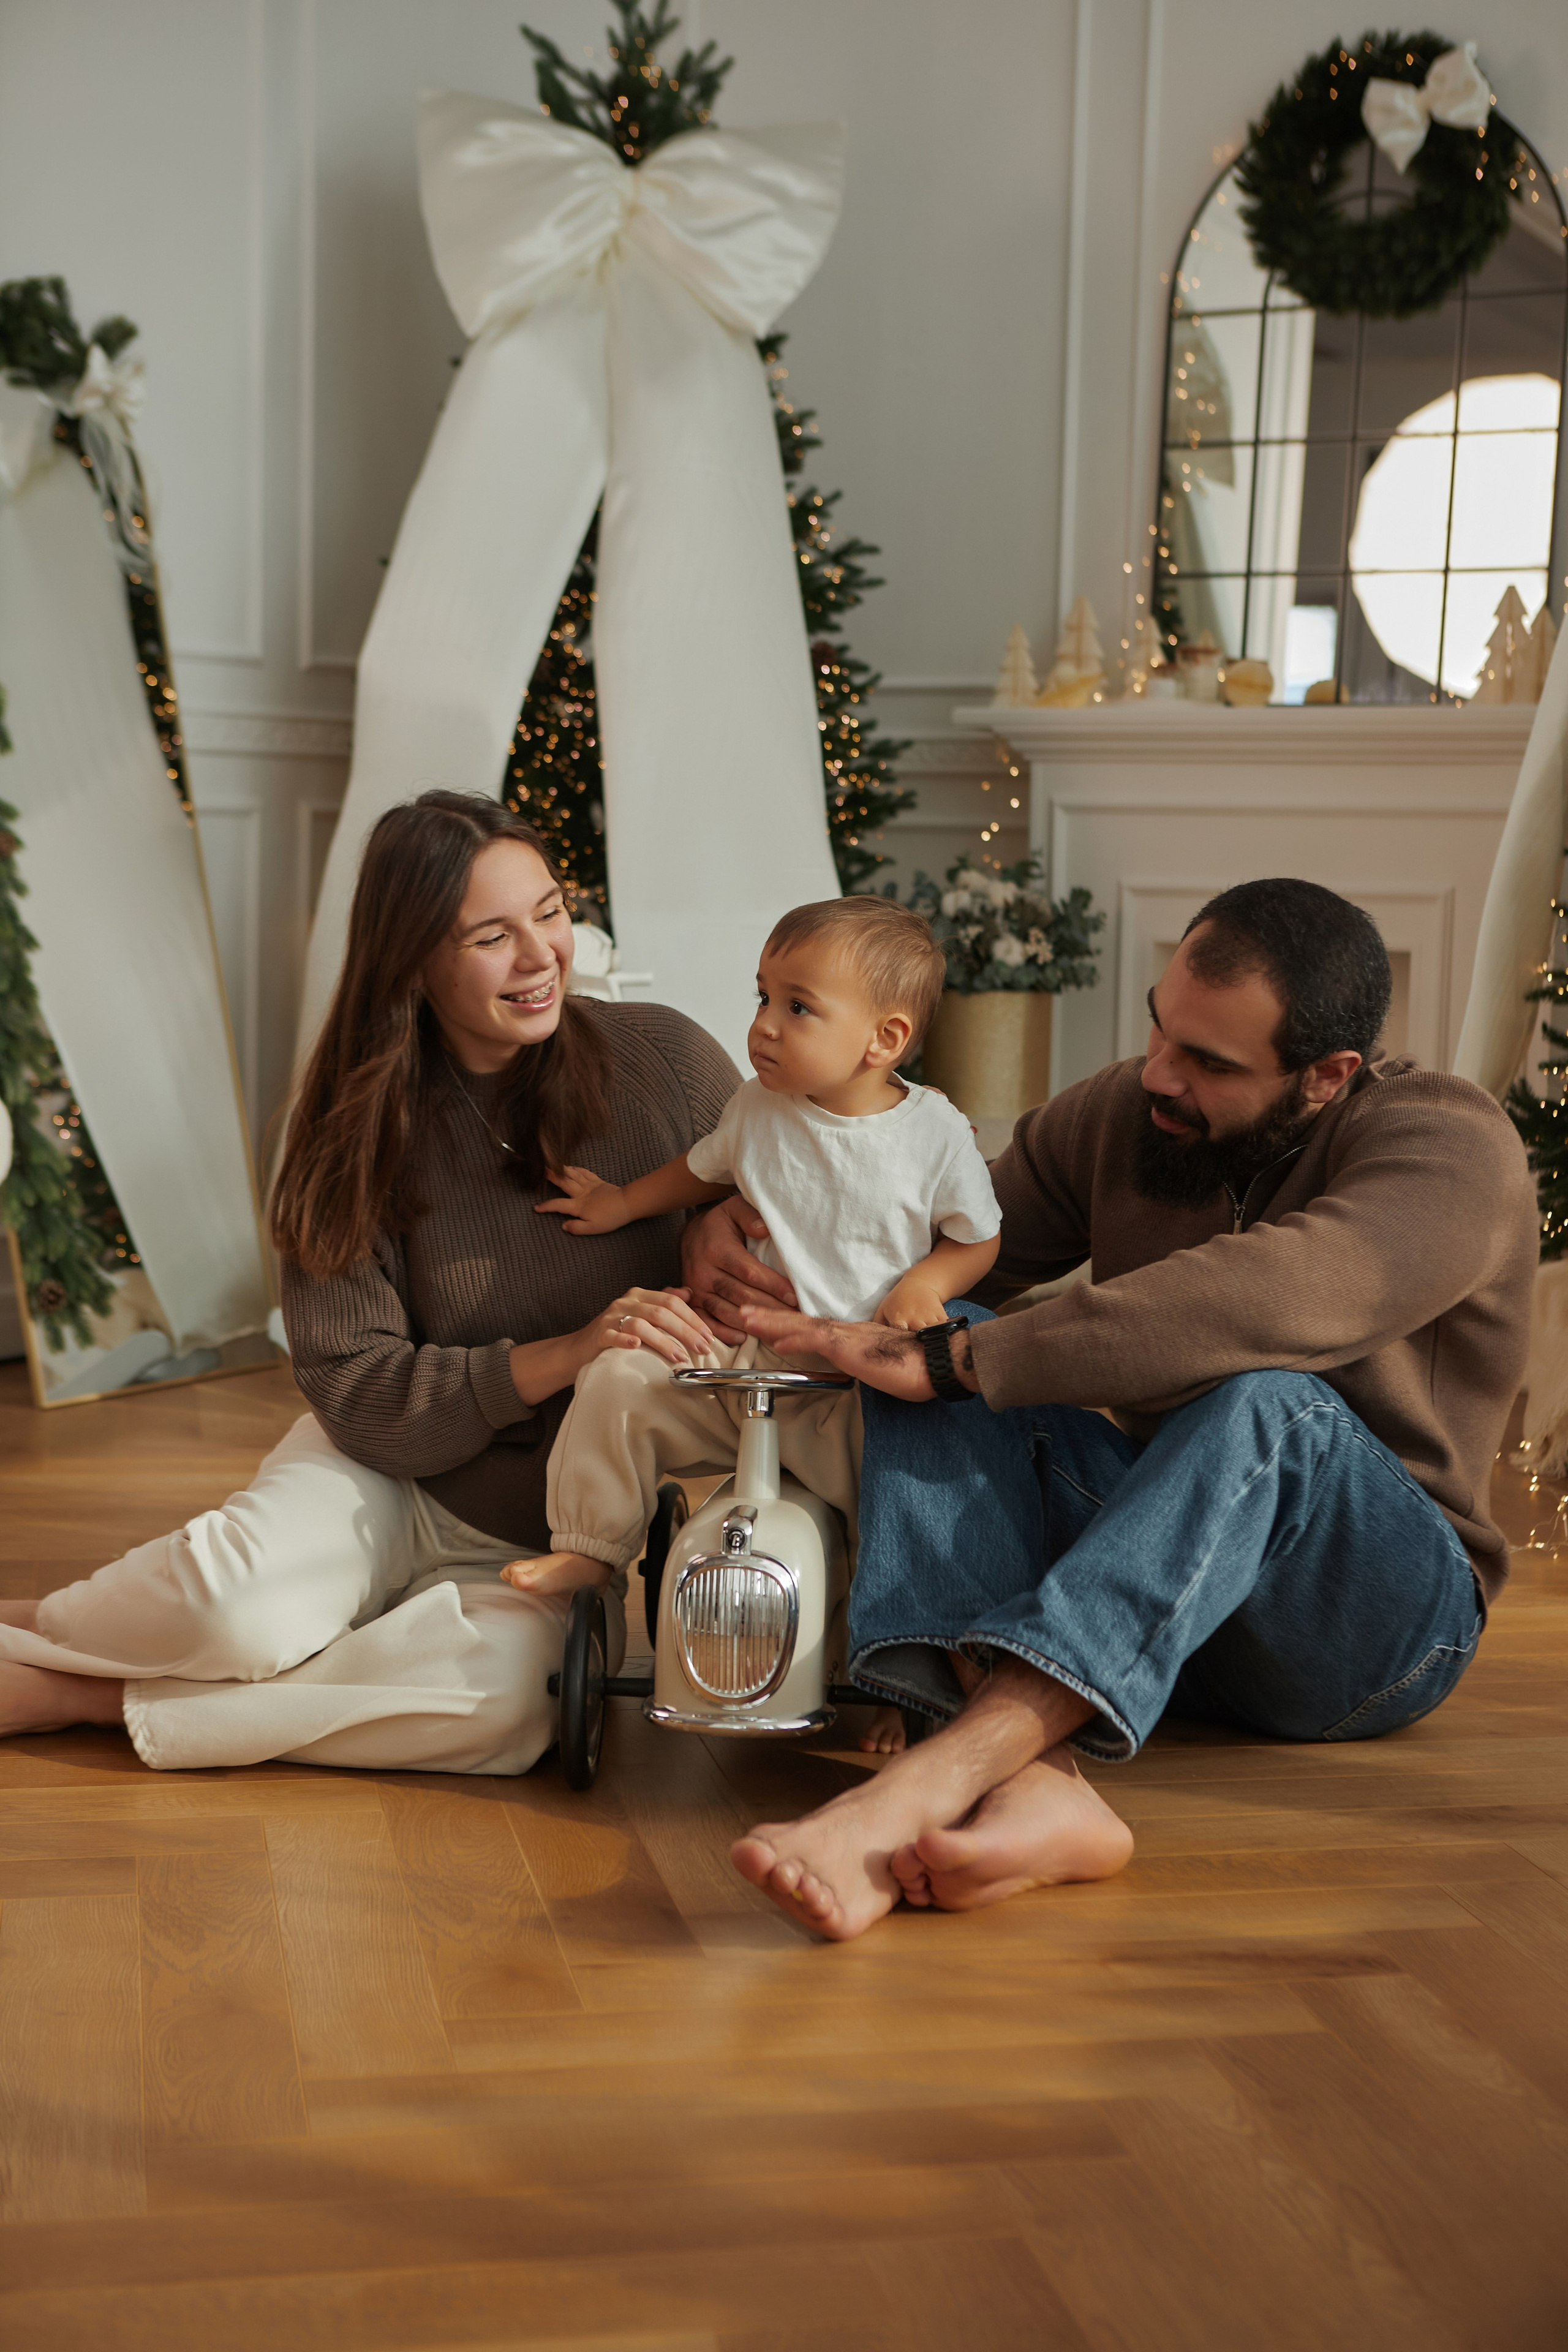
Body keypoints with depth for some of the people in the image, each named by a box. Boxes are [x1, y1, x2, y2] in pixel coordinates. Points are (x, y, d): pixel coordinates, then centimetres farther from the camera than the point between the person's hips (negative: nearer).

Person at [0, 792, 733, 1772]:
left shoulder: (663, 1059, -8)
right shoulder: (360, 1128, -6)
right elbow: (357, 1391, -12)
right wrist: (563, 1356, -26)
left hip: (567, 1555, 0)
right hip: (392, 1488, 0)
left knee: (506, 1687, -34)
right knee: (243, 1599, -34)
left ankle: (79, 1697, -18)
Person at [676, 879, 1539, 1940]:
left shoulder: (1450, 1146, -16)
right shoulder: (1119, 1115, 3)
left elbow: (1272, 1304, -34)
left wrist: (946, 1360, -35)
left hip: (1386, 1612, -5)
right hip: (1142, 1574, 5)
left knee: (1269, 1405, -37)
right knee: (941, 1356, -19)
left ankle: (923, 1786, -52)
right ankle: (1038, 1785, -45)